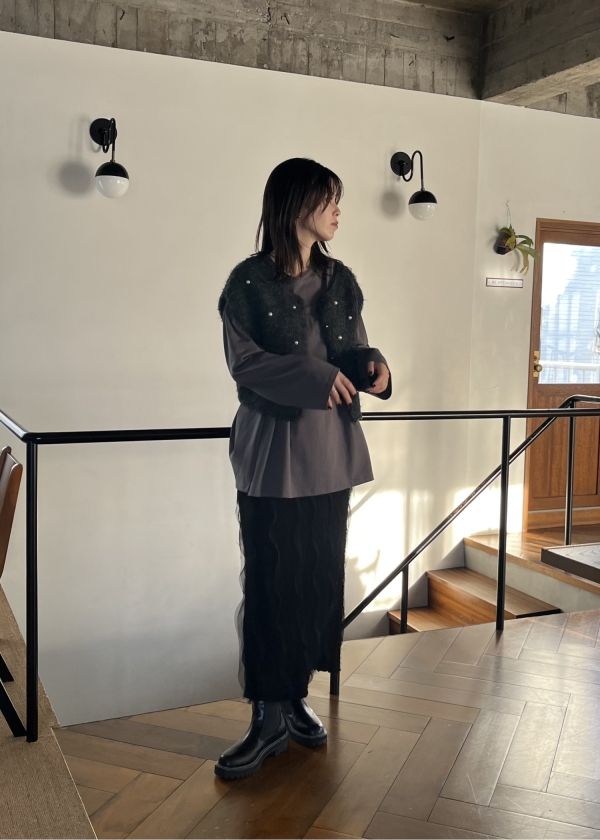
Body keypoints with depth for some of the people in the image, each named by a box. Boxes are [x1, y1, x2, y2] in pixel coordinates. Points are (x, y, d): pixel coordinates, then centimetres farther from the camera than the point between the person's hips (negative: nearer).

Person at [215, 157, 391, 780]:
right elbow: (245, 361, -10)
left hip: (330, 449, 5)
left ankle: (295, 697, 22)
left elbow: (351, 350, 14)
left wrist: (371, 364, -8)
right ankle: (269, 717, 10)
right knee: (271, 582, -2)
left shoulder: (340, 280, 11)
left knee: (321, 577, 7)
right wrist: (314, 376, -21)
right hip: (273, 452, -5)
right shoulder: (250, 281, -5)